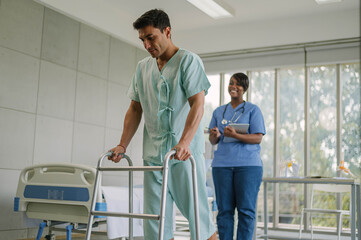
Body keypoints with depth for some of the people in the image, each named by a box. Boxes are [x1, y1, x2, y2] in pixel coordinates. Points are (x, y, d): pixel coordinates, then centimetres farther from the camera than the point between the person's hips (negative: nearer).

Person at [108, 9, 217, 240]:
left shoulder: (189, 60, -4)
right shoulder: (143, 67, 15)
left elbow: (197, 104, -14)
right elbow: (135, 109, 17)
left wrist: (184, 142, -28)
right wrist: (123, 145, 7)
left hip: (185, 152, -5)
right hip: (153, 154, 6)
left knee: (197, 214, -3)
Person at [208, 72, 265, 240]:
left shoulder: (253, 110, 7)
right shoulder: (218, 111, 18)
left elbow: (258, 138, -3)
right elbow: (212, 141, 16)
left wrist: (235, 135, -18)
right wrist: (214, 135, -8)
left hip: (248, 164, -3)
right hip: (222, 164, 3)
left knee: (246, 210, -4)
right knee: (224, 209, 2)